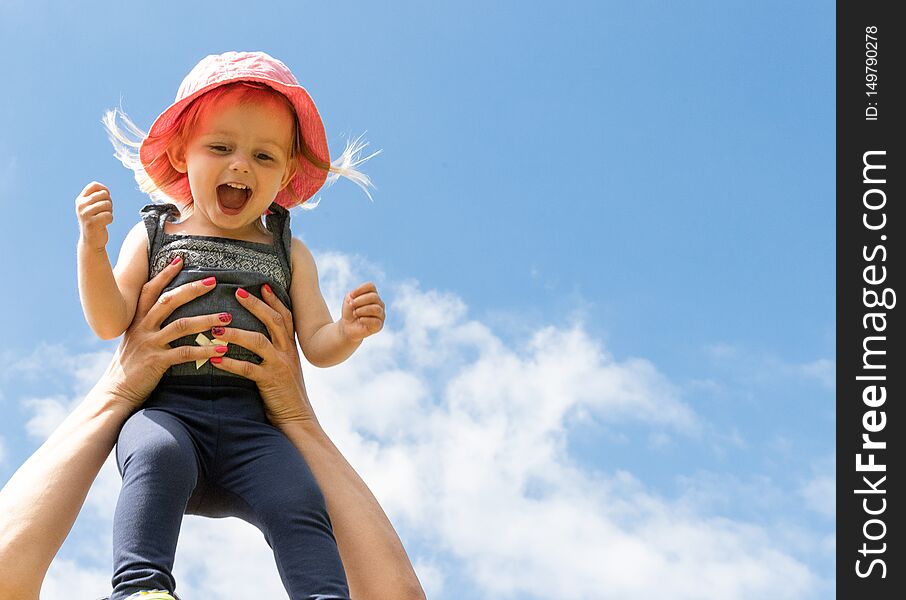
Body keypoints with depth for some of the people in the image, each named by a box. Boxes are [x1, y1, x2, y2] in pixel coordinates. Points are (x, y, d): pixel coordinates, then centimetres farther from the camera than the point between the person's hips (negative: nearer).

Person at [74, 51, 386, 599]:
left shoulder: (290, 254, 19)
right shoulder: (153, 235, 15)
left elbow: (317, 346, 12)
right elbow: (110, 323, 6)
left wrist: (350, 332, -12)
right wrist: (93, 247, -9)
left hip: (253, 421, 2)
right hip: (164, 410, -1)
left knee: (297, 498, -25)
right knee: (159, 454, -35)